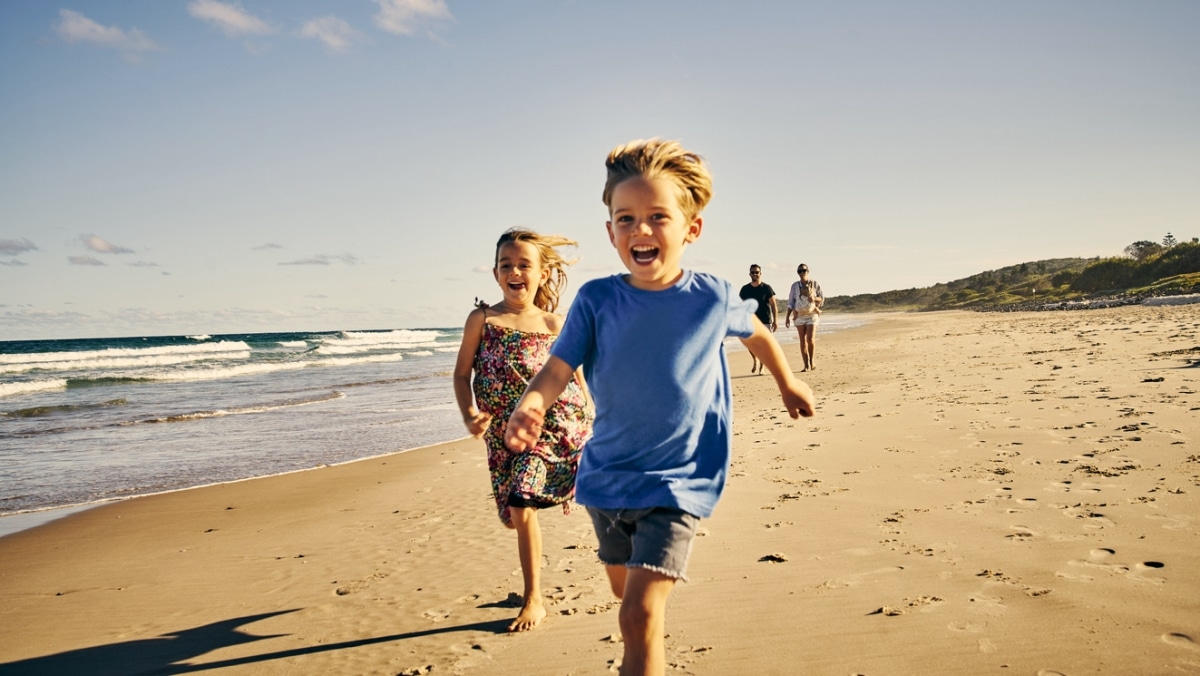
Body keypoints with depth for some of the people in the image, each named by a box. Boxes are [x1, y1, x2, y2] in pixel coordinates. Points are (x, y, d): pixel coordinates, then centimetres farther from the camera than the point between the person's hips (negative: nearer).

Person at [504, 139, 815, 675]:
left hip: (676, 483, -3)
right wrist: (529, 407, -39)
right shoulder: (596, 300, -10)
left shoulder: (712, 299, -11)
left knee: (639, 615, -17)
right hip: (605, 476, 3)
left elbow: (756, 334, 10)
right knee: (625, 590, 25)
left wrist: (787, 384, 26)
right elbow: (557, 368, -17)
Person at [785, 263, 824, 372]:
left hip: (812, 315, -1)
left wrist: (814, 299, -14)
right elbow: (790, 302, 7)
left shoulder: (815, 284, 3)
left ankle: (812, 360, 8)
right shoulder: (795, 286, 6)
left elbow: (822, 299, 8)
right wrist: (787, 317, 1)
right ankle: (806, 365, 2)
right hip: (799, 315, 1)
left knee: (810, 339, -13)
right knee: (802, 341, -1)